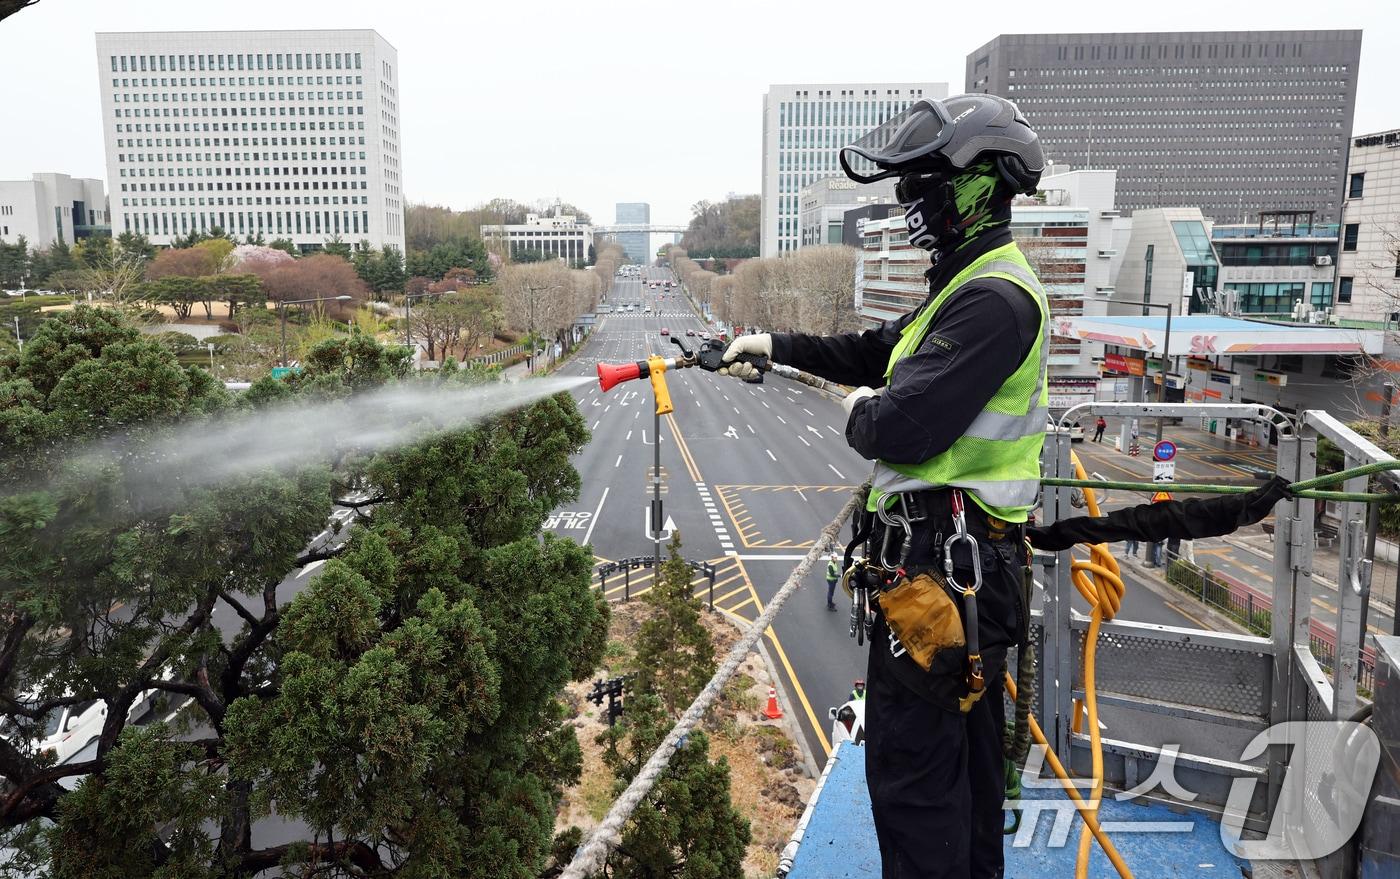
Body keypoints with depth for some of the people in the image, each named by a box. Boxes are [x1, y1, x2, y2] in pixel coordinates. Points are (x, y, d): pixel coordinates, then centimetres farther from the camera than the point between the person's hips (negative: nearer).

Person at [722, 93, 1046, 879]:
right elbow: (877, 351, 23)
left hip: (940, 566, -11)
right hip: (975, 556, 11)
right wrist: (775, 347, 17)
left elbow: (899, 429, -28)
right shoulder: (978, 285, 14)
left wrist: (859, 411, -5)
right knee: (968, 749, 22)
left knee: (912, 767, 0)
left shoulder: (992, 300, -21)